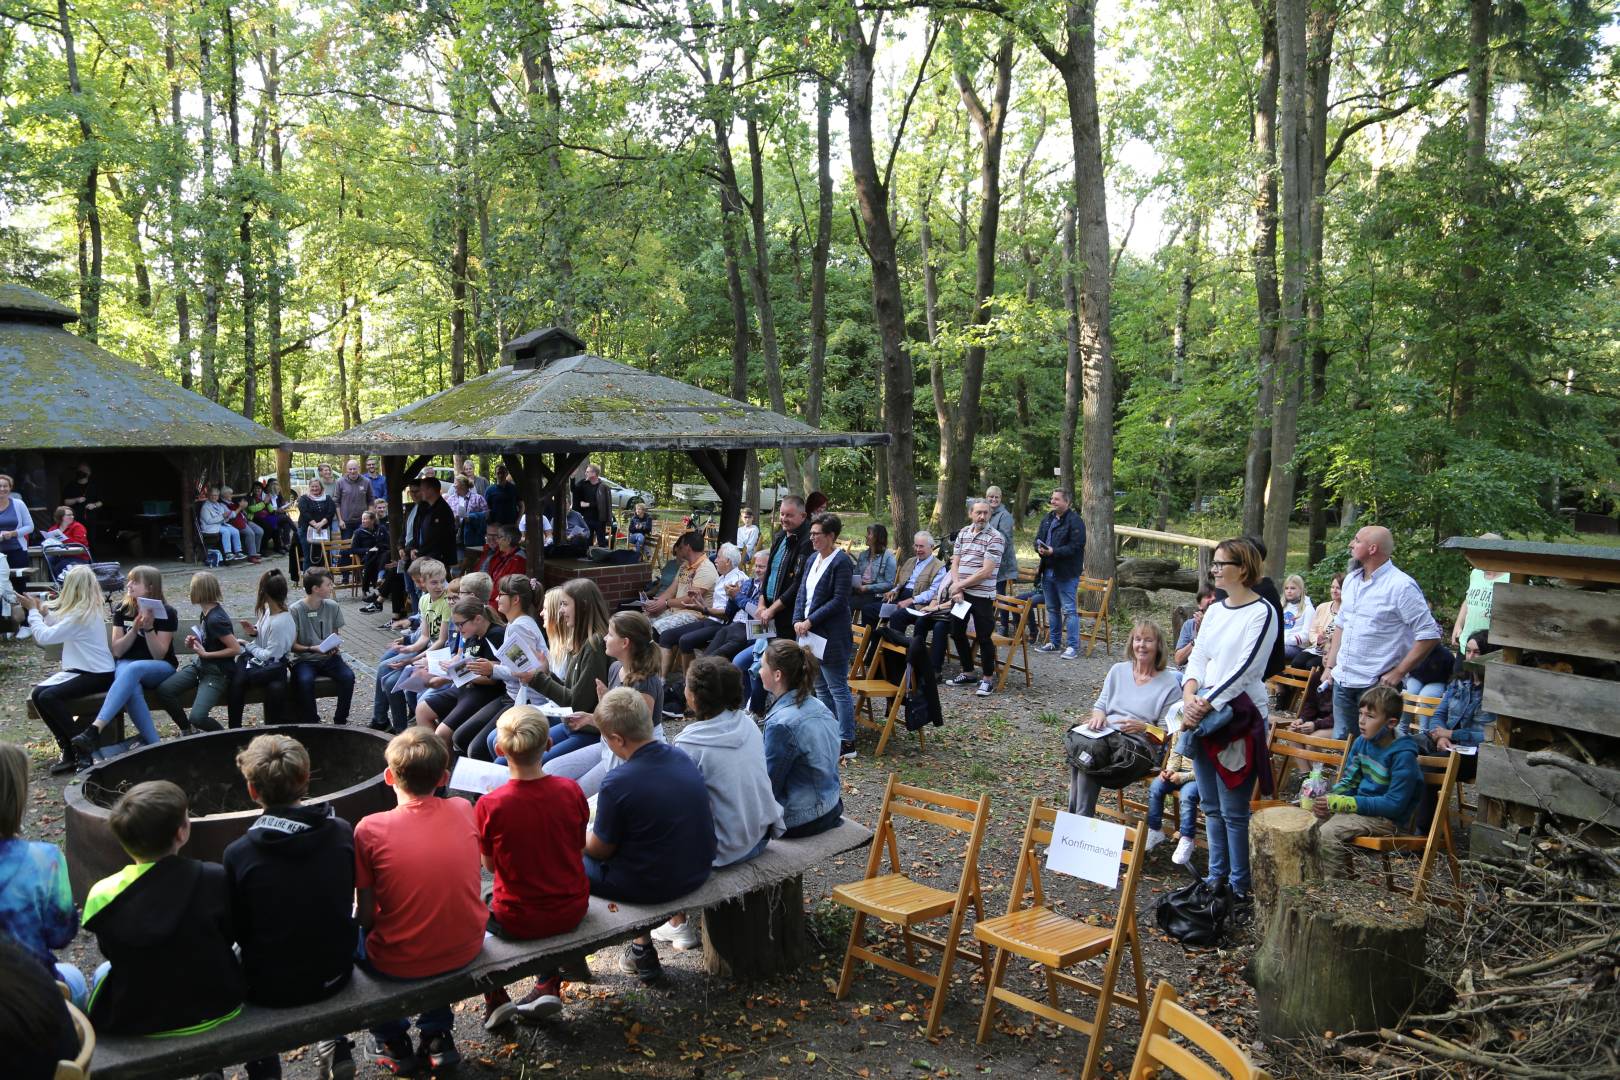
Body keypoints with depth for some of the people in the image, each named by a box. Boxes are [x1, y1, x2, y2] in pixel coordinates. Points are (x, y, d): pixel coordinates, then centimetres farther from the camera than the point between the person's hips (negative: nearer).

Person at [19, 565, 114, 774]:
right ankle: (70, 750, -2)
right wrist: (44, 611, 8)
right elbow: (58, 629, 21)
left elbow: (44, 637, -19)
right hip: (84, 670, 10)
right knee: (37, 694, -4)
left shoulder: (81, 615, -20)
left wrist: (32, 610, -7)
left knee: (48, 697, -22)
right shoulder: (89, 609, 10)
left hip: (98, 675, -10)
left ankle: (82, 749, -10)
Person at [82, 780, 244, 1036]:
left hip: (134, 1025, 1)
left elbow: (111, 952, 0)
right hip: (215, 1010, 0)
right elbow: (229, 936, -4)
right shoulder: (216, 879, -20)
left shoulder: (102, 895, -18)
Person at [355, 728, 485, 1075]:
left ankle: (394, 1041, 31)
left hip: (400, 962, -3)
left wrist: (362, 915, 11)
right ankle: (437, 1035, 34)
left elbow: (365, 915, -10)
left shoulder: (370, 829, -17)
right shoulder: (463, 811, -7)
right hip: (466, 949, 3)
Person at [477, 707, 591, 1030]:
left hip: (517, 921, -2)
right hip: (572, 911, 2)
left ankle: (495, 999, 23)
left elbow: (490, 865, -6)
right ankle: (549, 987, 27)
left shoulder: (488, 806, -22)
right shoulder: (571, 790, -15)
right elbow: (580, 849, -1)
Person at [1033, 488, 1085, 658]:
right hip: (1048, 571, 8)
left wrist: (1053, 552, -25)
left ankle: (1073, 646, 0)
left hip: (1066, 574, -8)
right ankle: (1054, 643, 28)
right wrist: (1040, 548, -7)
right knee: (1052, 609, 17)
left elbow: (1076, 546, -19)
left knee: (1070, 610, -5)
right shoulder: (1047, 518, 12)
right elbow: (1038, 538, 17)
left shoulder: (1075, 521, -12)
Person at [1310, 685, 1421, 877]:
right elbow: (1349, 781, 12)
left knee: (1328, 833, -25)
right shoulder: (1361, 742, 2)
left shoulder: (1403, 755, -21)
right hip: (1358, 805, 8)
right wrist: (1329, 799, -10)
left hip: (1387, 818, -8)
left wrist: (1342, 803, -23)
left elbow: (1394, 804, -22)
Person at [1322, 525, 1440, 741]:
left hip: (1377, 685, -7)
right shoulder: (1350, 580, 11)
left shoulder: (1401, 586, -13)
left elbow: (1429, 635, -15)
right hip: (1342, 681, 7)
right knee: (1340, 742, 13)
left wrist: (1398, 673, -15)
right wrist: (1329, 666, 13)